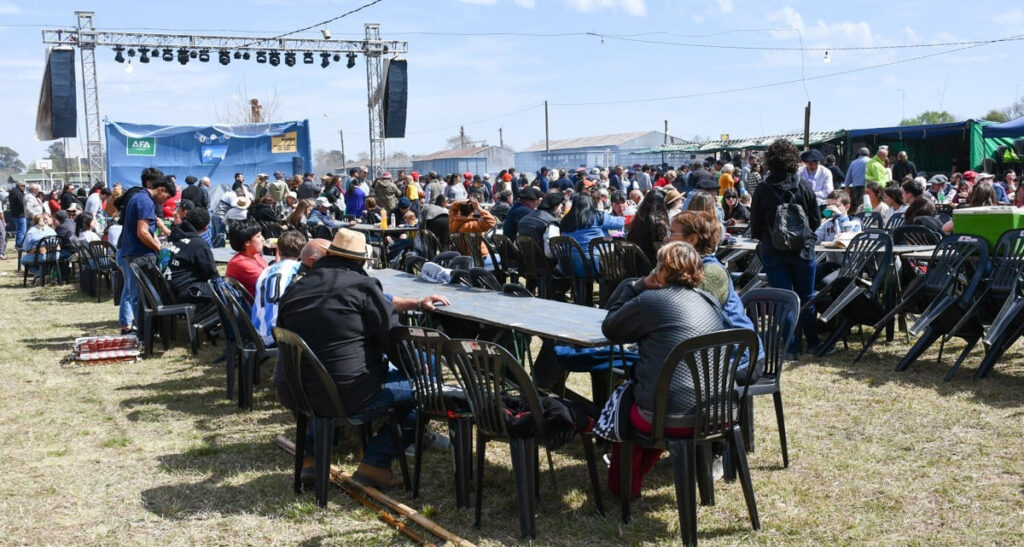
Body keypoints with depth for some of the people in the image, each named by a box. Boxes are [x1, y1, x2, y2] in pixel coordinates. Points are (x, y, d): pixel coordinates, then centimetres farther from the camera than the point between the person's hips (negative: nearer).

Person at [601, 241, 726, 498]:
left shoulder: (650, 301, -12)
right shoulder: (710, 303, 10)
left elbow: (609, 328, 4)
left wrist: (638, 285, 6)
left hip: (667, 419, -6)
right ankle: (639, 472, 51)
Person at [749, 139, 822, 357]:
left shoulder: (763, 190, -9)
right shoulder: (804, 187, -7)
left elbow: (755, 228, -4)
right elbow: (816, 220, 2)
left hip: (774, 252, -1)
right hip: (803, 250, 1)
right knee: (806, 298, 16)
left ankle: (791, 347, 6)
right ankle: (812, 343, 26)